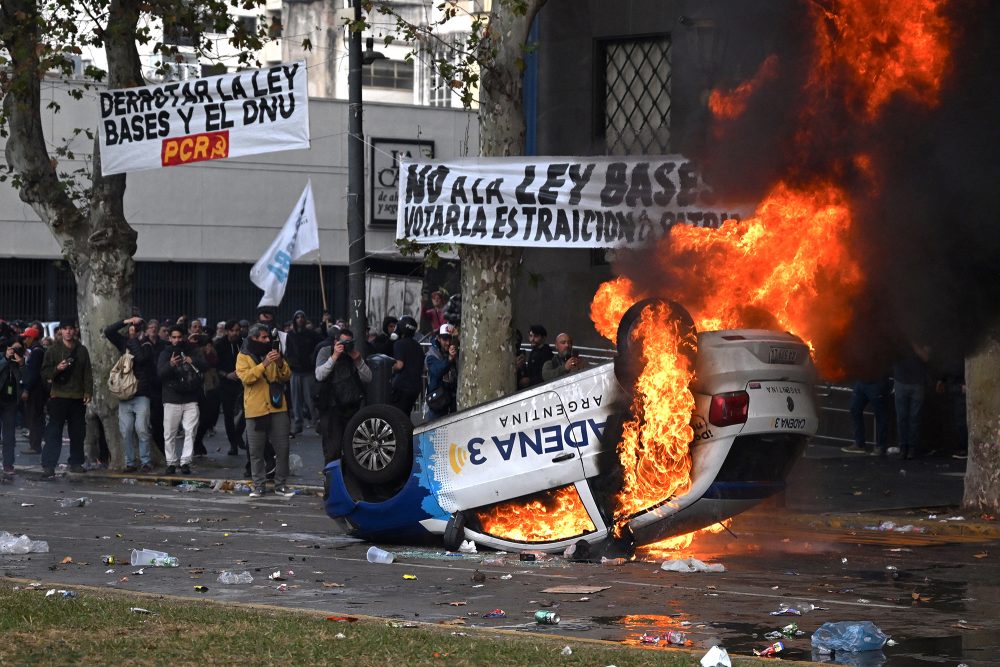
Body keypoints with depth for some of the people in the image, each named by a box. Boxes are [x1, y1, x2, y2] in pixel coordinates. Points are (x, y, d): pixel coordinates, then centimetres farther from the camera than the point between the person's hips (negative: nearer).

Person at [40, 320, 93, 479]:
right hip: (59, 396, -4)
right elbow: (45, 373, 0)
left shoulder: (82, 350, 11)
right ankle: (48, 466, -11)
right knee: (54, 433, -8)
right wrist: (57, 368, -18)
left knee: (78, 432, 9)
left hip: (78, 397, 4)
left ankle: (76, 462, 22)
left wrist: (88, 391, 3)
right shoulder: (53, 350, 2)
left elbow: (87, 373, 12)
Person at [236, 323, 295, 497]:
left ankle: (280, 484, 10)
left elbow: (287, 377, 8)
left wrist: (280, 363, -12)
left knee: (282, 447, 2)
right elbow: (245, 377, -16)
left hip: (277, 407, 3)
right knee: (256, 450, 1)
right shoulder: (243, 356, 0)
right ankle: (259, 485, 9)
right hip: (255, 409, -3)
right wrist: (265, 364, -24)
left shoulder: (272, 352, 12)